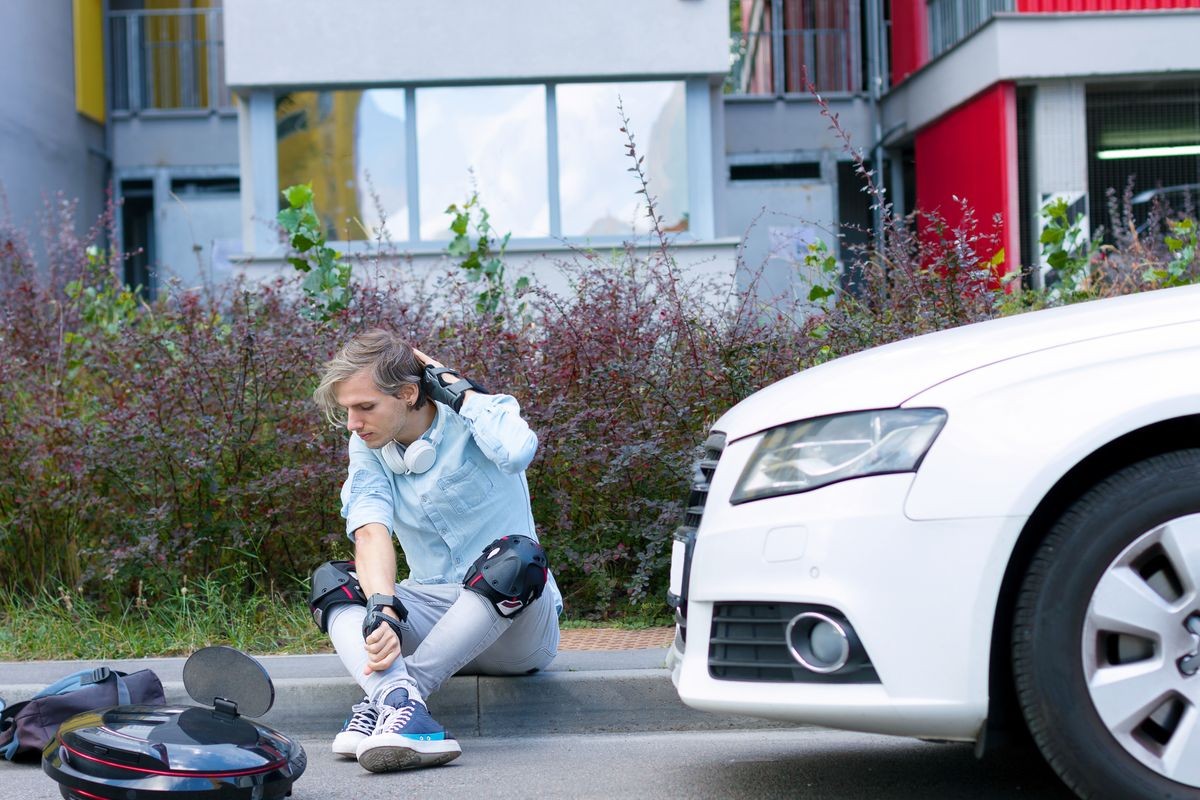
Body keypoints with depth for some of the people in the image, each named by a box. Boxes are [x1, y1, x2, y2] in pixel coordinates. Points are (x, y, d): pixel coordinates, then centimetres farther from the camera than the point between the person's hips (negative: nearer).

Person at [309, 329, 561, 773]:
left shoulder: (470, 420, -10)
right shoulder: (369, 448, 2)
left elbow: (517, 451, -35)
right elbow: (372, 534, -14)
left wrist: (453, 386, -21)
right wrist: (381, 609, -33)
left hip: (514, 632, -4)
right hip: (435, 617, 4)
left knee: (515, 557, -35)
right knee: (330, 579, -16)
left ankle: (382, 701, -37)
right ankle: (402, 705, -45)